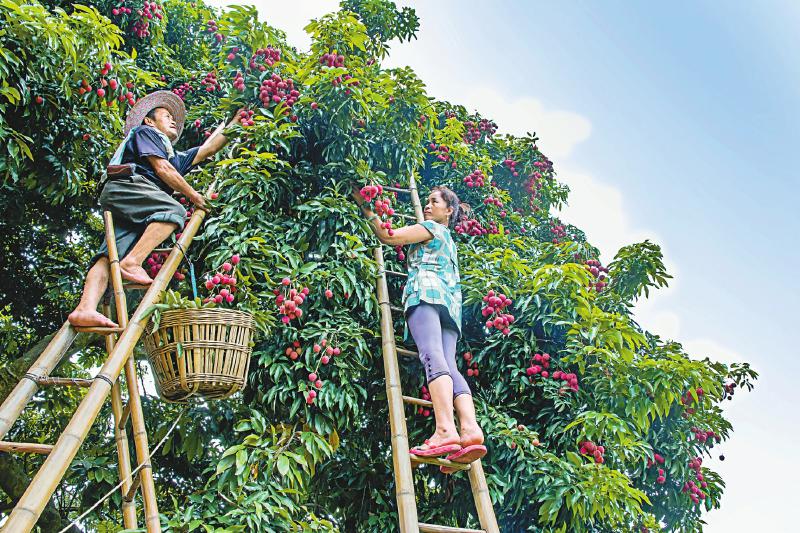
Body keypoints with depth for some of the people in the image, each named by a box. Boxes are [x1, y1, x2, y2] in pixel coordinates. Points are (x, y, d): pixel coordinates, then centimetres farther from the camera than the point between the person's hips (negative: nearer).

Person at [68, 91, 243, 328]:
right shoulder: (144, 132, 19)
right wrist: (193, 195, 6)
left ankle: (85, 309, -36)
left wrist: (235, 121, 40)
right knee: (174, 210, -27)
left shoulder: (175, 157, 41)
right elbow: (162, 169, 4)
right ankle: (131, 263, -38)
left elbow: (208, 148, 39)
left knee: (110, 255, -15)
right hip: (123, 186, -7)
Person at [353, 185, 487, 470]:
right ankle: (470, 429, -34)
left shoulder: (432, 228, 15)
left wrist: (365, 207, 19)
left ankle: (445, 429, -47)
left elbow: (388, 236, 10)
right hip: (451, 300, 8)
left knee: (432, 356, -27)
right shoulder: (448, 241, 39)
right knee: (448, 364, -12)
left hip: (426, 292, -8)